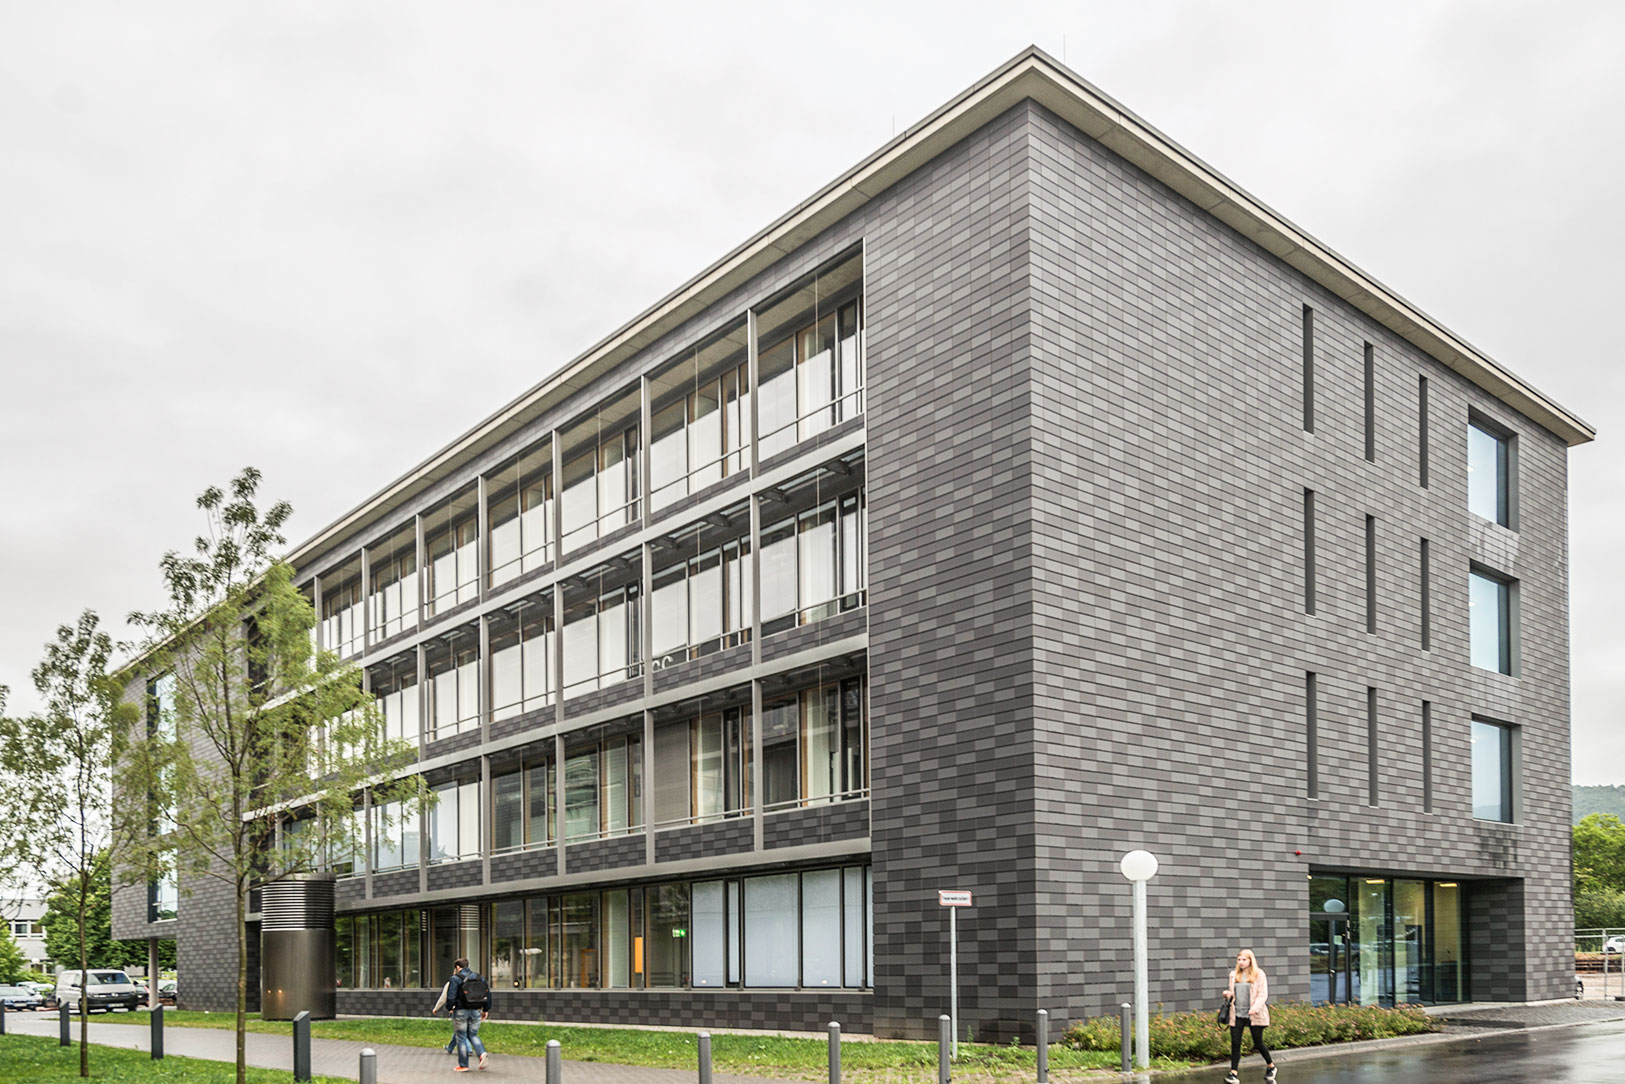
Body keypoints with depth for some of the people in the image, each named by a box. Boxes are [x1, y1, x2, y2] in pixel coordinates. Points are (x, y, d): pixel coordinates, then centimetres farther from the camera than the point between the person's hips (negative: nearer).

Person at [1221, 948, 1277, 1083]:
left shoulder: (1259, 974, -2)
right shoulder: (1234, 975, 12)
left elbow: (1262, 994, -7)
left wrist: (1255, 1008, -21)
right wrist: (1227, 994, -1)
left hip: (1254, 1015, -4)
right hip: (1237, 1015, 4)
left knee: (1258, 1044, 6)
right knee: (1235, 1043, -3)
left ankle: (1270, 1066, 32)